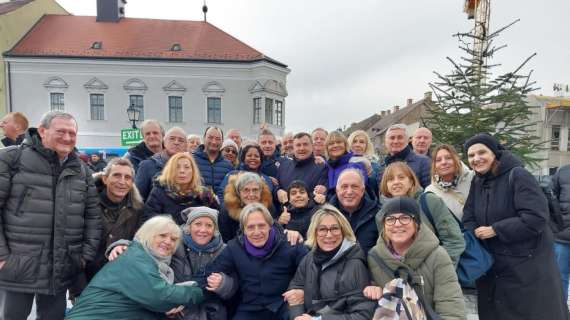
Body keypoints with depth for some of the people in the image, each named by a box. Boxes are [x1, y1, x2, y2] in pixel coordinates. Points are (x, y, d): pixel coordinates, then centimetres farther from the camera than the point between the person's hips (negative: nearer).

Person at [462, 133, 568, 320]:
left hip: (529, 267, -6)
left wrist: (495, 230, -19)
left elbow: (536, 218, -24)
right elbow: (469, 219, 5)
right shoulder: (477, 183, 6)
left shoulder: (518, 176, -15)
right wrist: (476, 233, -15)